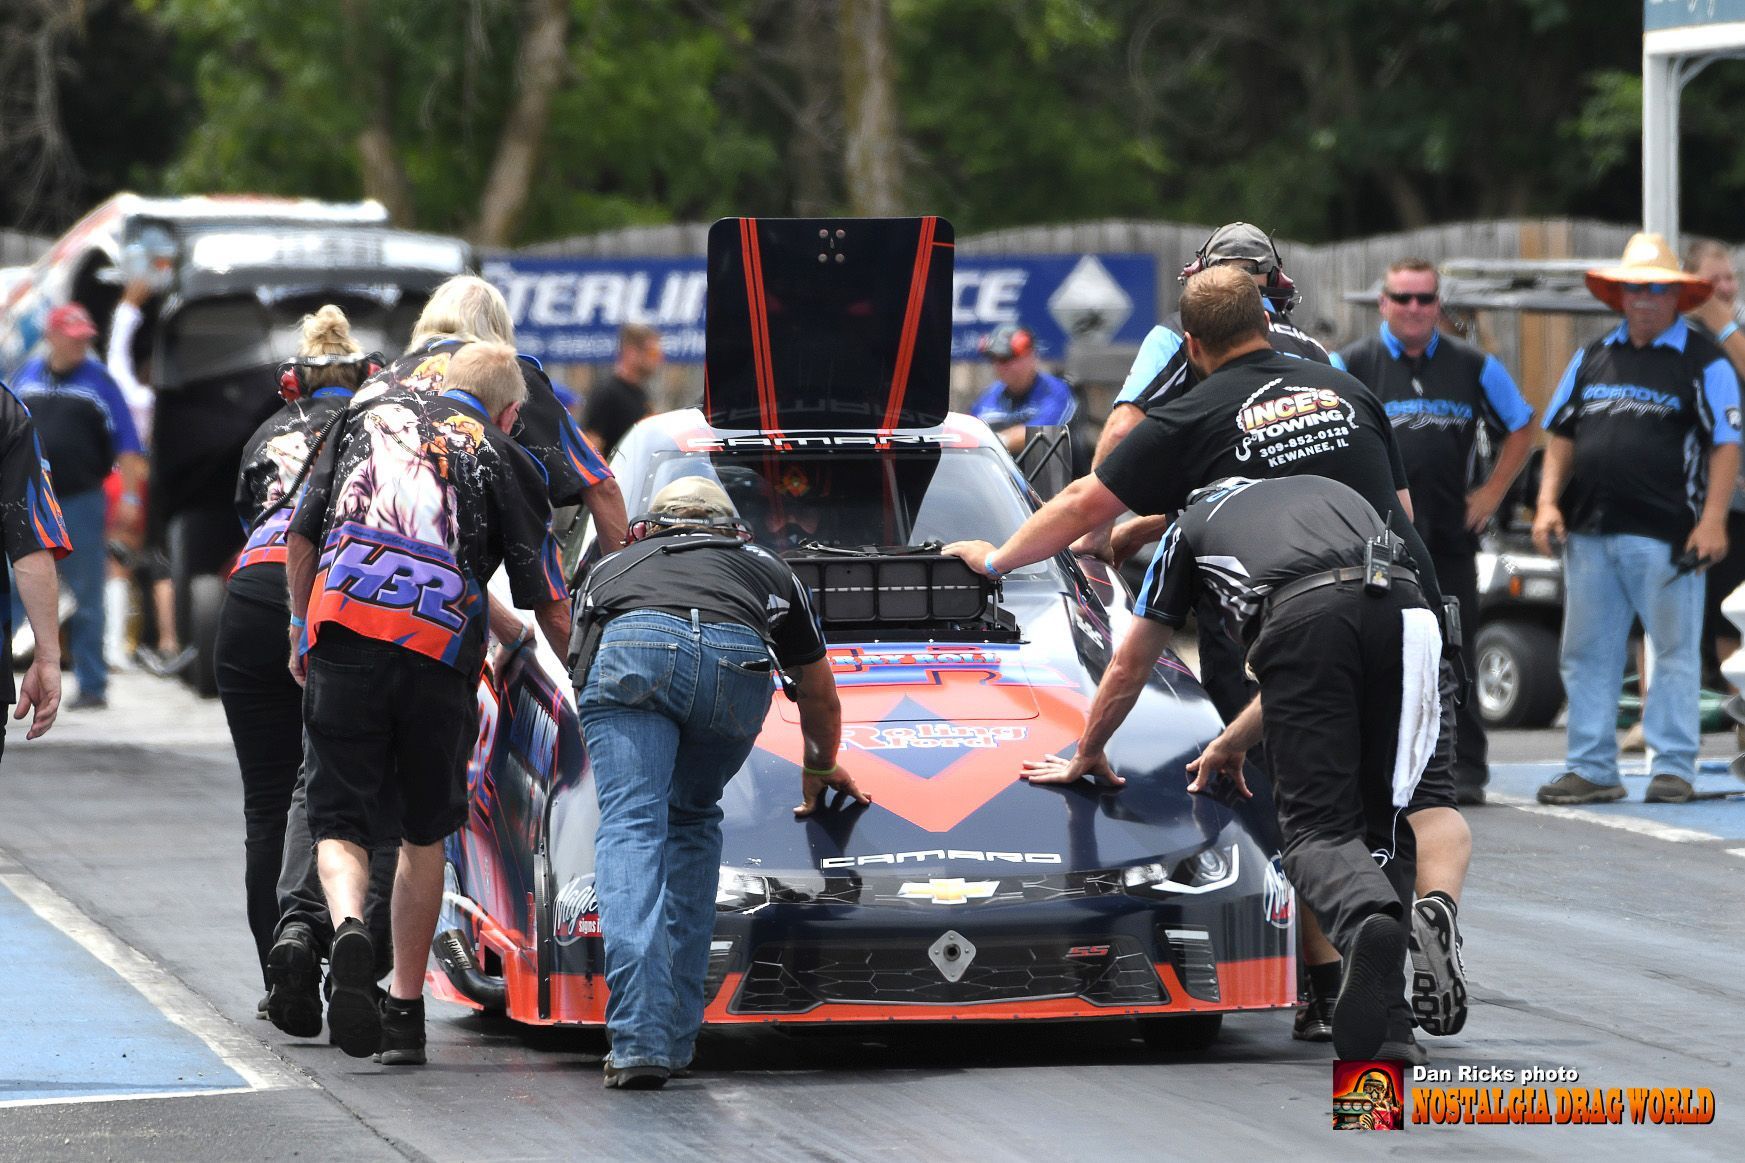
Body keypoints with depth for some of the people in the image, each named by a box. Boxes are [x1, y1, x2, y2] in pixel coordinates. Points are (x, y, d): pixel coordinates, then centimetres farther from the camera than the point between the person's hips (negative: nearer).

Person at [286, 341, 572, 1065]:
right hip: (440, 653, -1)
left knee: (339, 822, 7)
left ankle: (347, 928, -25)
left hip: (340, 633, 1)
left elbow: (301, 537, 19)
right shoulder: (505, 461, 13)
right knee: (423, 834, 17)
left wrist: (302, 633, 31)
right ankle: (406, 1013, 17)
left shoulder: (369, 412, 20)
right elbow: (550, 606, 11)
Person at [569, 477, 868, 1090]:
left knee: (630, 832, -6)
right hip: (737, 659, 1)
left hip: (628, 649, -1)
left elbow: (582, 658, 57)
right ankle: (676, 1033, 16)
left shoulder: (610, 566, 44)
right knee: (692, 820, 22)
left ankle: (641, 1039, -24)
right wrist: (820, 769, 75)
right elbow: (819, 692, 55)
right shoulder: (768, 569, 43)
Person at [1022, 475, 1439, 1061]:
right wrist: (1232, 743, 64)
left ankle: (1366, 921, -36)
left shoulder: (1193, 525, 35)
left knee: (1319, 825, -1)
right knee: (1381, 827, 12)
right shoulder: (1327, 493, 44)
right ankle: (1387, 1028, -3)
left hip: (1302, 615, -3)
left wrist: (1086, 758, 58)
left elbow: (1128, 670, 42)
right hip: (1406, 611, 3)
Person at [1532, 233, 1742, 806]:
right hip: (1589, 532, 5)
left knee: (1675, 652, 0)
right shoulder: (1592, 359, 16)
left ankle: (1673, 765, 6)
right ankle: (1591, 768, 13)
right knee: (1587, 654, 7)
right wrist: (1548, 502, 6)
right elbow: (1562, 435, 18)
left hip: (1665, 536, -5)